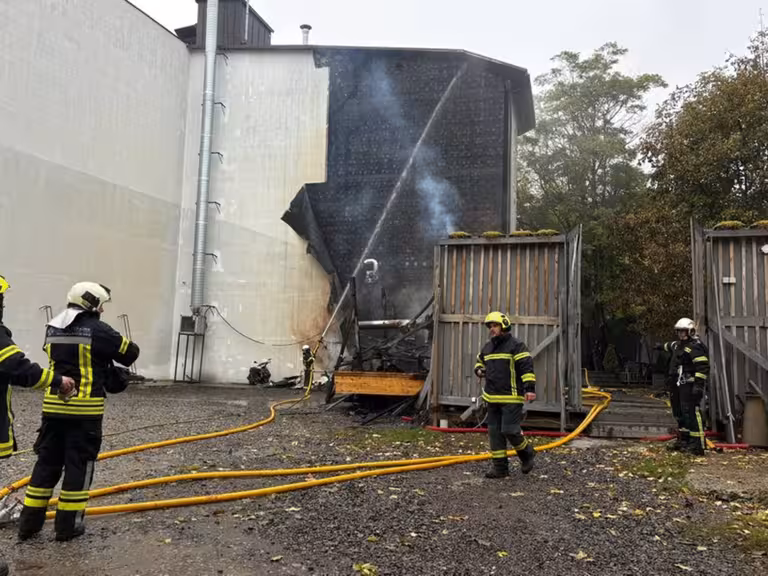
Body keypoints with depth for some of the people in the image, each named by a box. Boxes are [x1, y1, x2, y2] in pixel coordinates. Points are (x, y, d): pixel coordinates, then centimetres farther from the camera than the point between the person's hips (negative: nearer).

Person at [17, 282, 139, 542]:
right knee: (79, 464, 4)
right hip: (84, 408, -6)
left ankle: (29, 521, 20)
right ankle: (68, 525, 11)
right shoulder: (97, 329, -12)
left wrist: (107, 374, 16)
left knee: (47, 461, 15)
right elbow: (131, 353, -4)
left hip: (53, 406, 6)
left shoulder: (52, 329, 9)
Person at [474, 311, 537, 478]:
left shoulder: (516, 345, -7)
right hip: (492, 398, 7)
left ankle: (527, 453, 19)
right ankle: (500, 467, 15)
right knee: (494, 432, 7)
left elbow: (527, 367, -13)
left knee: (509, 430, -11)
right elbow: (479, 362, 30)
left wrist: (530, 388, -22)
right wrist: (479, 370, 7)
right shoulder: (487, 347, 15)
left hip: (511, 398, -7)